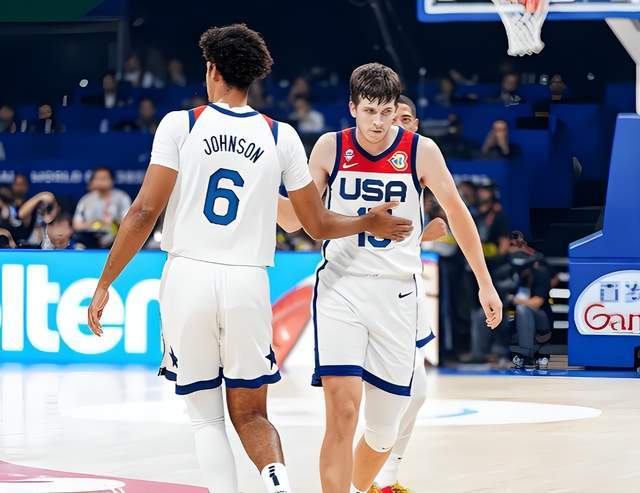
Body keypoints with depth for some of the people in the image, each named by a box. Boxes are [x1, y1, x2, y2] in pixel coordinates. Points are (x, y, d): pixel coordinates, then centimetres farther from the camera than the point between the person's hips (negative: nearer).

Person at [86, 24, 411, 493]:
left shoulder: (179, 124, 0)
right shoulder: (282, 136, 6)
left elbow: (145, 213, -6)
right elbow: (319, 225, 11)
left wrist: (105, 284, 1)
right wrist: (370, 223, 31)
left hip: (187, 278, -1)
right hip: (247, 283, 1)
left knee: (206, 416, 12)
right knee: (250, 414, 13)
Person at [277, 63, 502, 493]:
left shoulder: (421, 151, -3)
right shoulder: (331, 148, -1)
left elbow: (457, 213, 7)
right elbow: (296, 218, 5)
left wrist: (485, 284, 10)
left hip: (396, 293, 1)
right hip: (340, 286, -1)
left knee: (384, 430, 7)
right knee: (342, 409, -21)